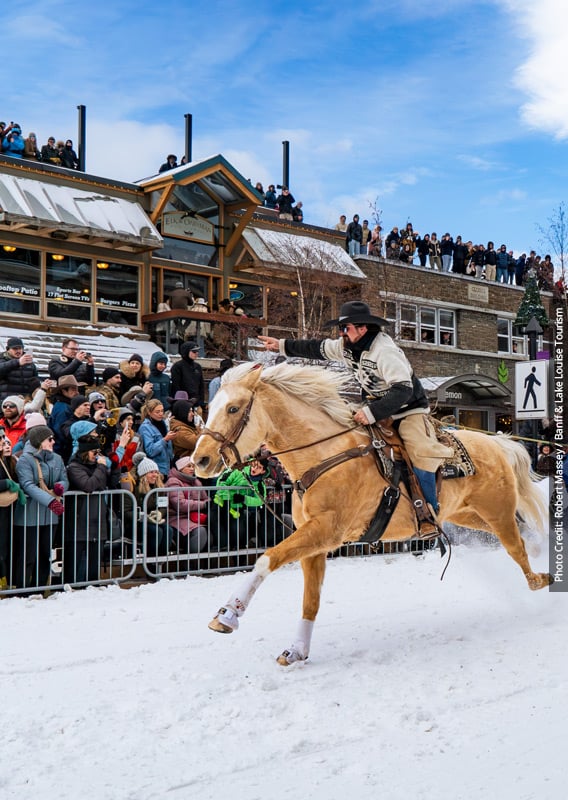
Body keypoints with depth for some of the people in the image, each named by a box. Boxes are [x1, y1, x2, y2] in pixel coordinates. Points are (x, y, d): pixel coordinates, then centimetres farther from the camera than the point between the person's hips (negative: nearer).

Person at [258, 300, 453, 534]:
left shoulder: (385, 352, -28)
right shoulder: (347, 346, -2)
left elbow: (403, 391, -34)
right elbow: (318, 348, 14)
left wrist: (372, 413, -39)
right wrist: (283, 345, 17)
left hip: (408, 411, -8)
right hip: (376, 409, 9)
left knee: (421, 453, -29)